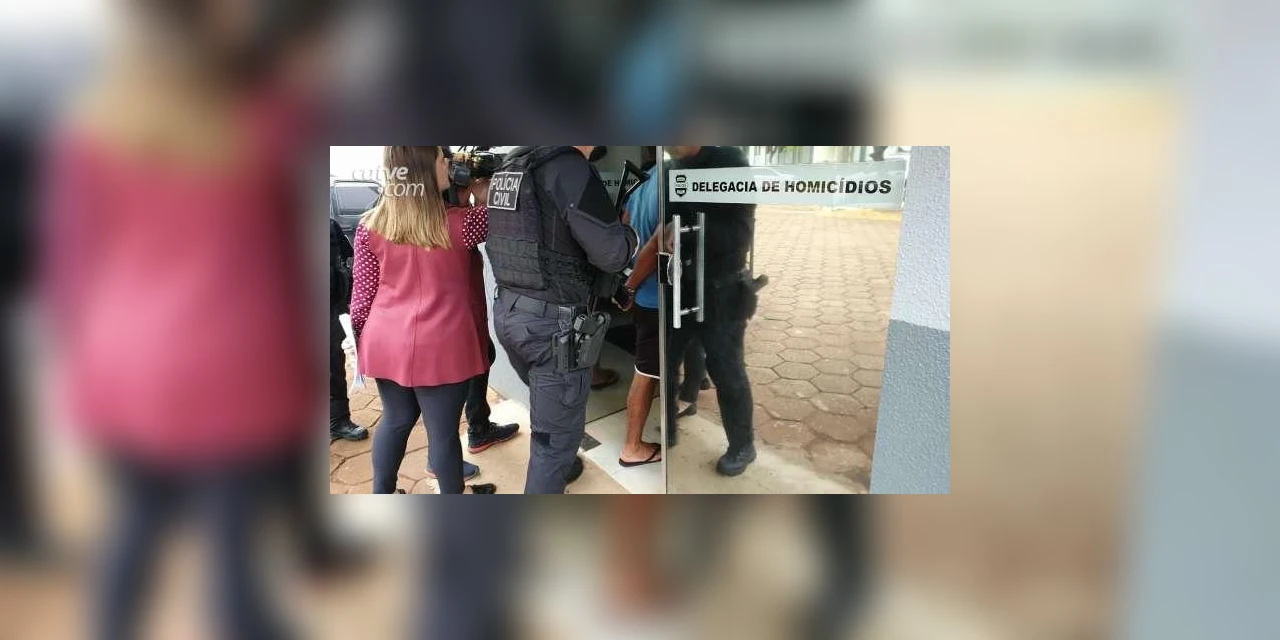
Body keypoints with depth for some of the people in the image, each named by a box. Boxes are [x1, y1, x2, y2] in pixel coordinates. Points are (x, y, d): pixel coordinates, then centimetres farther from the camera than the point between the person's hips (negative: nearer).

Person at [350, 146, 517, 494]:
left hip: (386, 343, 4)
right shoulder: (459, 223, -15)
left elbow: (362, 293, 1)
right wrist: (481, 191, 17)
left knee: (395, 420, 21)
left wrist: (361, 342, 14)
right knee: (443, 431, 8)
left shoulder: (370, 226, -4)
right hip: (440, 347, -4)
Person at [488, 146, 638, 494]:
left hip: (509, 312, 9)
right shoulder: (570, 167, -17)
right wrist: (630, 233, 5)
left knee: (551, 408, 30)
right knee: (558, 430, 6)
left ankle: (558, 467, 52)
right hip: (553, 323, -9)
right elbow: (611, 252, -18)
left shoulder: (509, 167, 9)